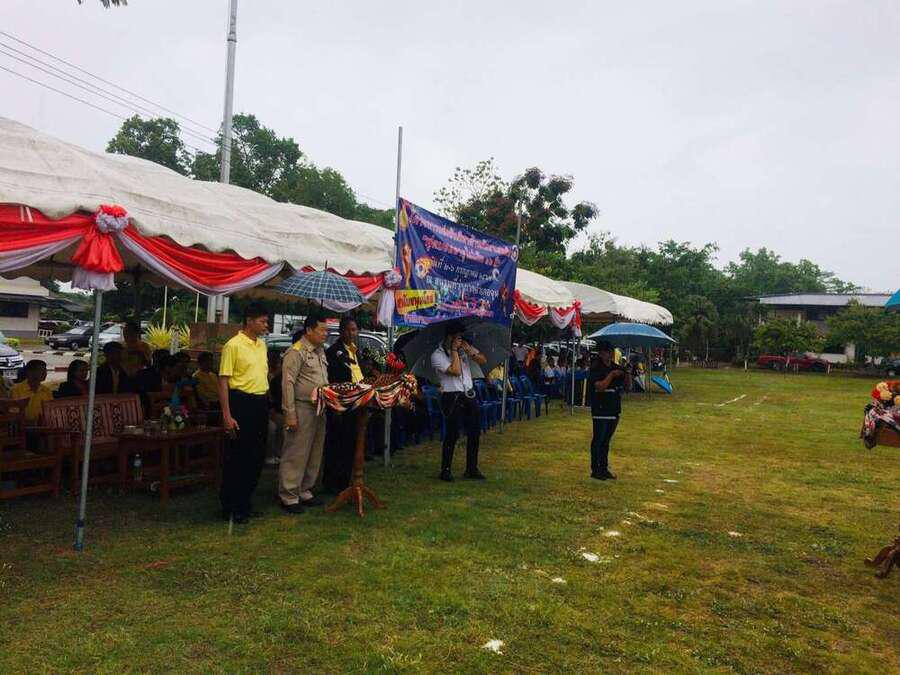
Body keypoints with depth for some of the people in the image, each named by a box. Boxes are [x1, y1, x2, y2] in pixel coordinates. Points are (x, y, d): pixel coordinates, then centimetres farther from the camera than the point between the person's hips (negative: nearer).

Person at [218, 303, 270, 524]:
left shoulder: (262, 345, 12)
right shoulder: (233, 345, -11)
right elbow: (223, 381, -13)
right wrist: (227, 416, -18)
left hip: (261, 403, 8)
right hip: (241, 402, -8)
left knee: (257, 456, 13)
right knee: (236, 457, 0)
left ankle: (244, 502, 26)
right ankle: (229, 507, 12)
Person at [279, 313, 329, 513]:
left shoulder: (320, 351, 15)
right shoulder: (296, 352, -12)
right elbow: (288, 384, -16)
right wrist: (290, 414, -19)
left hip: (319, 409, 9)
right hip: (302, 409, -9)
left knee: (314, 454, 15)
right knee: (296, 454, -2)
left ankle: (305, 491, 27)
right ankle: (288, 497, 9)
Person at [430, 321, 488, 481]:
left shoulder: (464, 347, 10)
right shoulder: (437, 355, -8)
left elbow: (483, 361, 6)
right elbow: (455, 371, -19)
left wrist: (470, 351, -9)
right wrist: (454, 351, -13)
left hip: (469, 395, 6)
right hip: (452, 397, -6)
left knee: (474, 432, 8)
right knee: (452, 434, -5)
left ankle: (472, 469, 20)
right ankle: (445, 470, 8)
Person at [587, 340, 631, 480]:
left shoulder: (615, 367, 10)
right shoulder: (595, 369, -12)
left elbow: (626, 383, 13)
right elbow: (600, 386, -23)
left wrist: (627, 373, -6)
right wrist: (612, 375, -22)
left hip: (614, 410, 7)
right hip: (601, 410, -7)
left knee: (606, 440, 14)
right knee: (598, 440, -1)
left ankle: (604, 468, 23)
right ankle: (595, 470, 6)